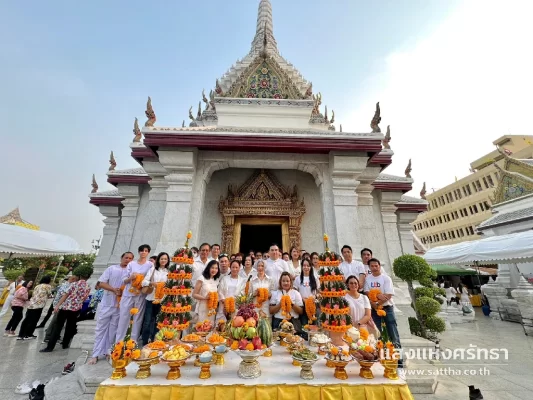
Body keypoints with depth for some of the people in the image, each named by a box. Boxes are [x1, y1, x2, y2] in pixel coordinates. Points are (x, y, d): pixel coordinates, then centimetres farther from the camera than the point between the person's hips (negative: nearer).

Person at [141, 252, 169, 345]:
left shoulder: (169, 272, 4)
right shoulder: (153, 269, 3)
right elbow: (144, 282, -4)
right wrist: (152, 283, -21)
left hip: (162, 300, 1)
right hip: (151, 298, -1)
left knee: (157, 322, 10)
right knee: (147, 321, 2)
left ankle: (153, 342, 24)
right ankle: (145, 343, 17)